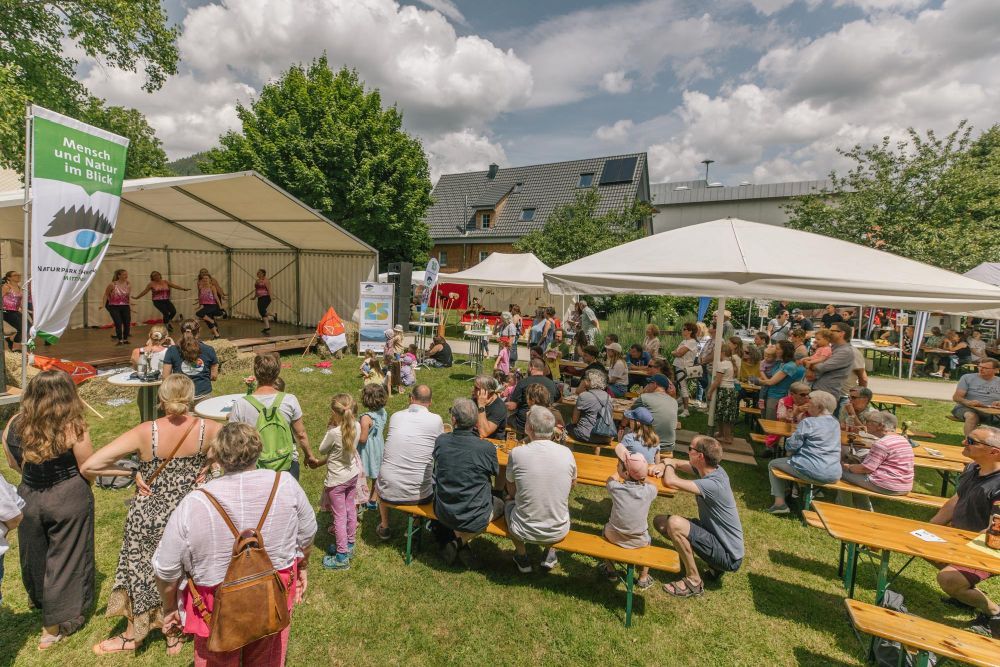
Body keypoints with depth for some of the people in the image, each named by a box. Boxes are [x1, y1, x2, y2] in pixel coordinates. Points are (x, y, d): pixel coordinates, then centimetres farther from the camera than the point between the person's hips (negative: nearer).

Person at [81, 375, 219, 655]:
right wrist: (207, 468, -6)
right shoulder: (207, 428, -18)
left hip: (149, 514, -1)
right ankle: (175, 636, 42)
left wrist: (132, 472, -9)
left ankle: (133, 635, 48)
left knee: (141, 570, 25)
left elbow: (88, 467, -20)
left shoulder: (144, 432, -20)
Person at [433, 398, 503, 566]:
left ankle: (457, 540, 15)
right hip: (474, 519, -4)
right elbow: (495, 473, -3)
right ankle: (462, 540, 9)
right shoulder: (487, 448, -24)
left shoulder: (440, 441, -14)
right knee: (499, 504, 27)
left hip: (442, 514, 4)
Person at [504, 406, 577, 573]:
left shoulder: (517, 453, -18)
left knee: (509, 502, 28)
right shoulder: (566, 452, -11)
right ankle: (550, 554, 32)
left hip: (524, 532, -2)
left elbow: (511, 491, -2)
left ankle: (522, 557, 33)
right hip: (559, 532, 2)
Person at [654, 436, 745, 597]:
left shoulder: (713, 484, -30)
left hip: (729, 556, -9)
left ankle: (694, 581, -7)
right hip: (714, 534, 9)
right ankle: (713, 563, 13)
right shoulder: (711, 469, -4)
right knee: (660, 521, 3)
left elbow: (671, 482, -37)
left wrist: (668, 465, -15)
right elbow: (676, 464, 9)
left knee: (674, 523, -28)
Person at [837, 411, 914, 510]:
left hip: (886, 487, -10)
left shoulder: (882, 443, -19)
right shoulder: (904, 440, 12)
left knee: (842, 472, 2)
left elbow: (866, 468, -19)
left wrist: (848, 467, -1)